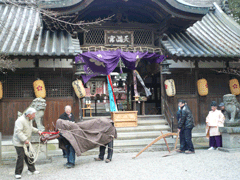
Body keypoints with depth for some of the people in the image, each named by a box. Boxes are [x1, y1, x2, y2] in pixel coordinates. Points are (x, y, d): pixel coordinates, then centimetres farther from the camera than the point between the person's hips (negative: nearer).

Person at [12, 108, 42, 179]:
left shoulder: (29, 120, 8)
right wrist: (25, 139, -33)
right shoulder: (20, 120, -23)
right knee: (21, 157, -7)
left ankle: (31, 170, 25)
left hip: (26, 142, 9)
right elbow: (18, 132, -30)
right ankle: (18, 173, 6)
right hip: (19, 143, -9)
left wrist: (37, 131, 11)